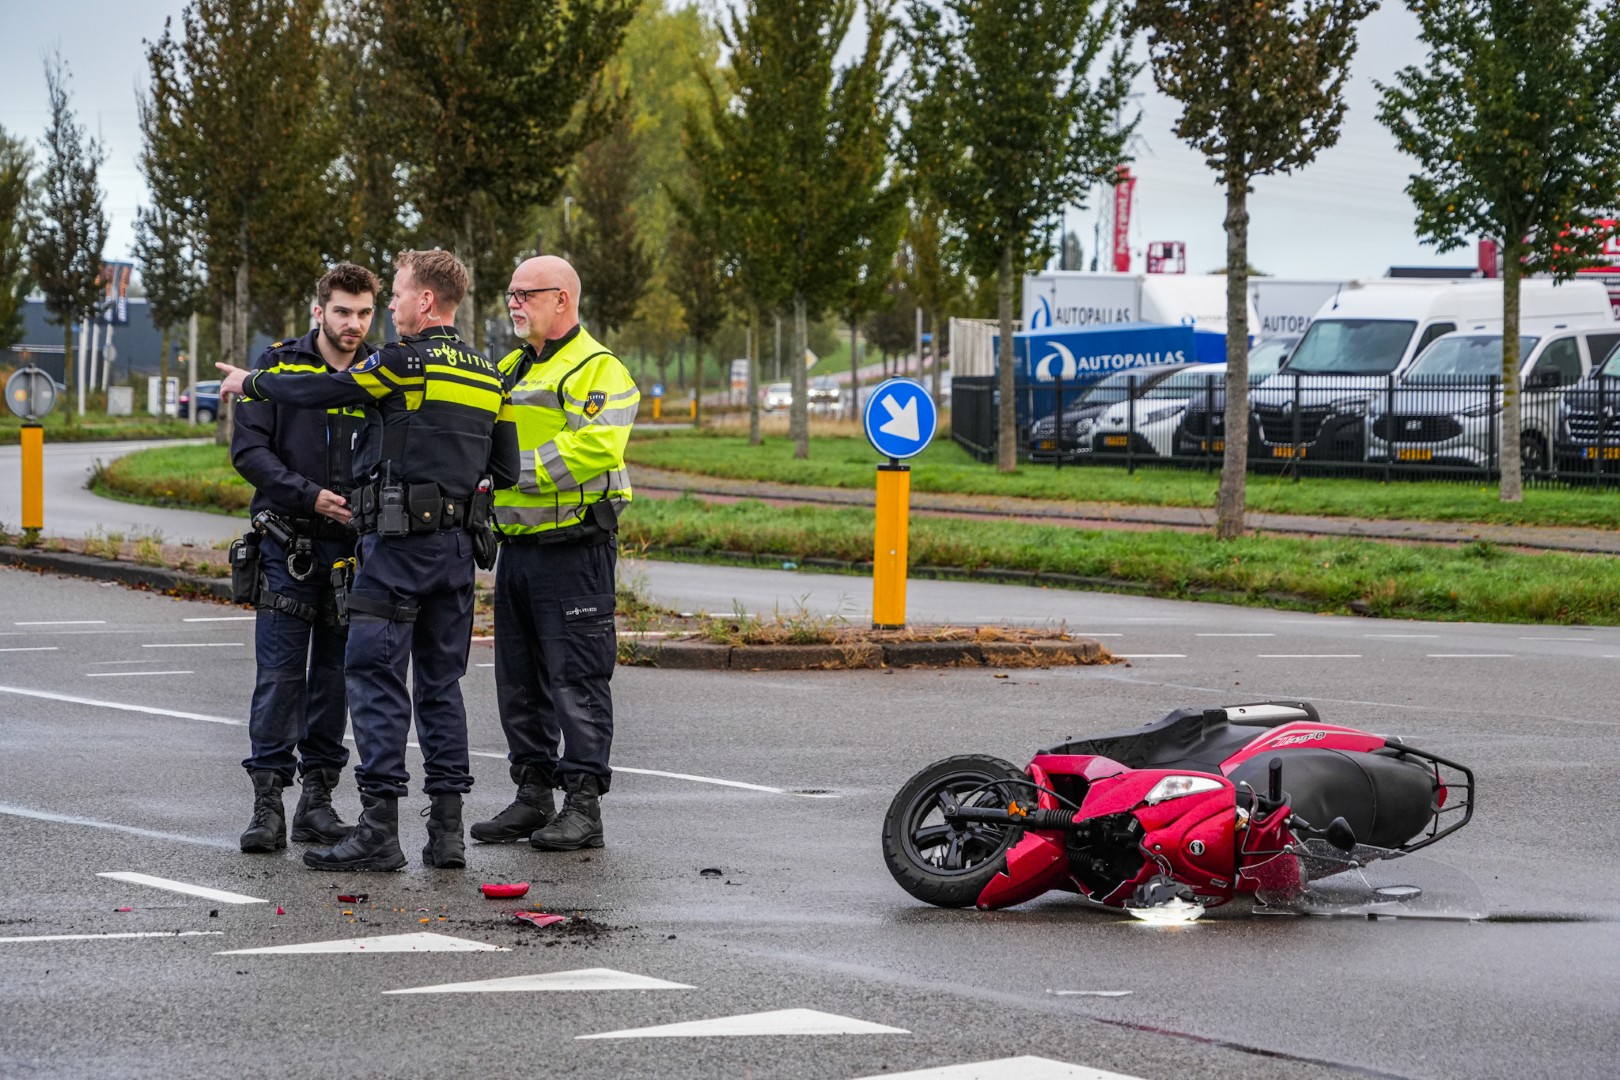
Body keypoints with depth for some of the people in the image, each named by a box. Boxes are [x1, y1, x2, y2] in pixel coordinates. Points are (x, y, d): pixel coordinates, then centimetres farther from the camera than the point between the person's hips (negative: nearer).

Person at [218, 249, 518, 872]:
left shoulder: (407, 362, -10)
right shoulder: (487, 376, 12)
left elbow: (320, 392, -5)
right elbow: (507, 469, 15)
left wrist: (250, 383, 10)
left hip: (399, 541, -7)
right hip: (459, 542, 7)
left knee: (376, 677, -5)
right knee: (440, 682, 11)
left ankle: (379, 830, -8)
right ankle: (447, 830, 9)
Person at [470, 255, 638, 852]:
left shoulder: (596, 370, -8)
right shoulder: (509, 371, 19)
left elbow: (595, 447, -22)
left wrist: (517, 469, -21)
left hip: (574, 550, -9)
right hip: (516, 547, 9)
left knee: (576, 680, -6)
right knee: (519, 681, 11)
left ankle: (583, 806, -4)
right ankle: (532, 796, 19)